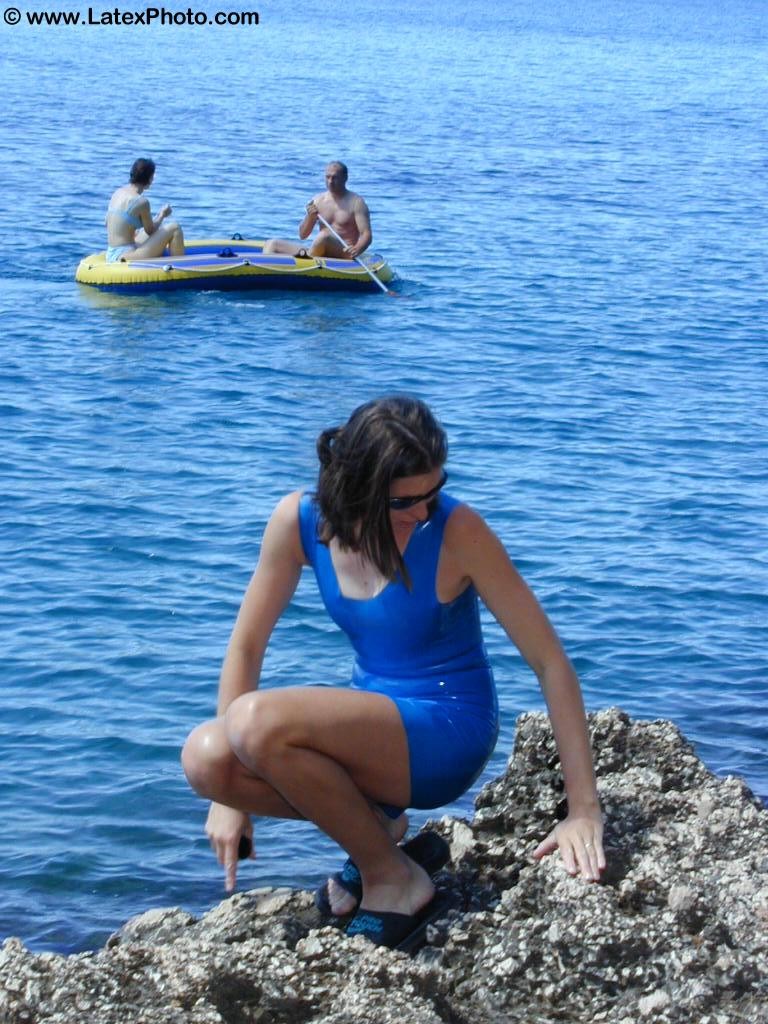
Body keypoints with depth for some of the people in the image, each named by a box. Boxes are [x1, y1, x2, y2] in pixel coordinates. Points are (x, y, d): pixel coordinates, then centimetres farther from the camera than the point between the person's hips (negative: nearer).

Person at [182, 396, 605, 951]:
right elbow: (247, 646, 0)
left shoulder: (457, 531, -20)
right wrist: (229, 792, -2)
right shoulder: (301, 520, -9)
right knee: (203, 756, -16)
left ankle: (395, 880, -10)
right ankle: (372, 824, 4)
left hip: (449, 734, -5)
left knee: (257, 720, -28)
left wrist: (584, 811, -19)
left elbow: (550, 662, -17)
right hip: (373, 714, 6)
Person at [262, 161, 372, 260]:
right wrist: (310, 217, -8)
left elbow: (367, 235, -10)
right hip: (319, 254, 6)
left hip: (344, 255, -6)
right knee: (271, 244, -2)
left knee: (323, 236, -38)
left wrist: (357, 250, -32)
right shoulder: (318, 200, 12)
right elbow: (302, 235, 12)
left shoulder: (356, 202, -2)